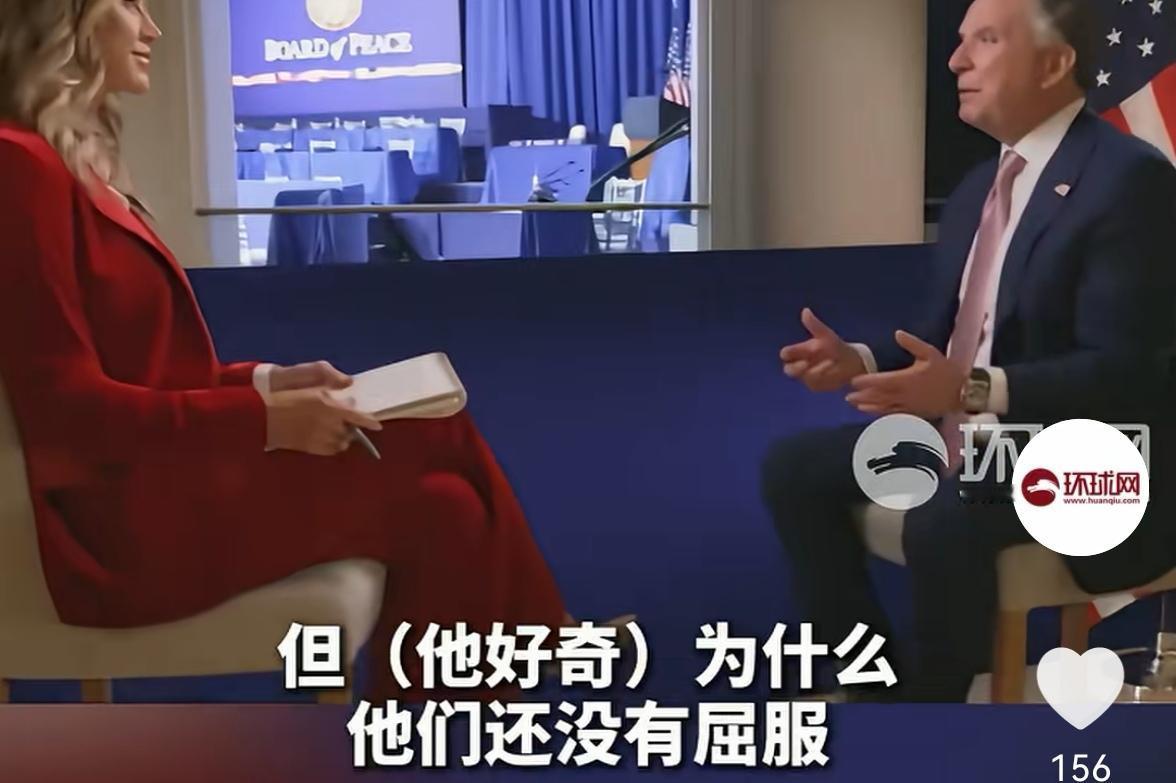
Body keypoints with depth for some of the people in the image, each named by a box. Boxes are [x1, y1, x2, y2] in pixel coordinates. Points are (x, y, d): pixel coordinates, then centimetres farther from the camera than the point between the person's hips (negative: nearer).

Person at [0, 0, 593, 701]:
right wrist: (266, 420, -20)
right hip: (127, 521, -9)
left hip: (164, 478, 9)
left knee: (442, 502, -8)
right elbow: (63, 408, -19)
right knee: (443, 444, -13)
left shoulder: (76, 166, 15)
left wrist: (267, 382, 2)